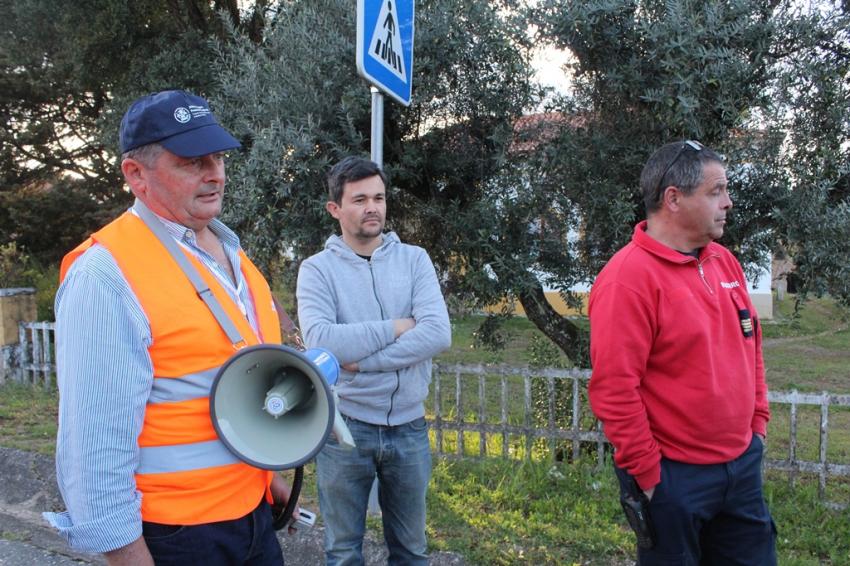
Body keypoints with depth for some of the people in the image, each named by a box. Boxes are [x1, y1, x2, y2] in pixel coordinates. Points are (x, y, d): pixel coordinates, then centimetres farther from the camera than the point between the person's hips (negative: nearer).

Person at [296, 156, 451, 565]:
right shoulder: (317, 269, -5)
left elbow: (438, 334, -14)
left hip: (408, 427, 2)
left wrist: (361, 361, -18)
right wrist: (397, 327, -15)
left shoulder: (414, 259, 0)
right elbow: (321, 341, -22)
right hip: (345, 427, -2)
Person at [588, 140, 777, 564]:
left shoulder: (724, 262, 6)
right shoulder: (628, 277, -19)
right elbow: (613, 388, -21)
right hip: (673, 476, -7)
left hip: (744, 464, 8)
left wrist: (758, 420, 14)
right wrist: (647, 473, -16)